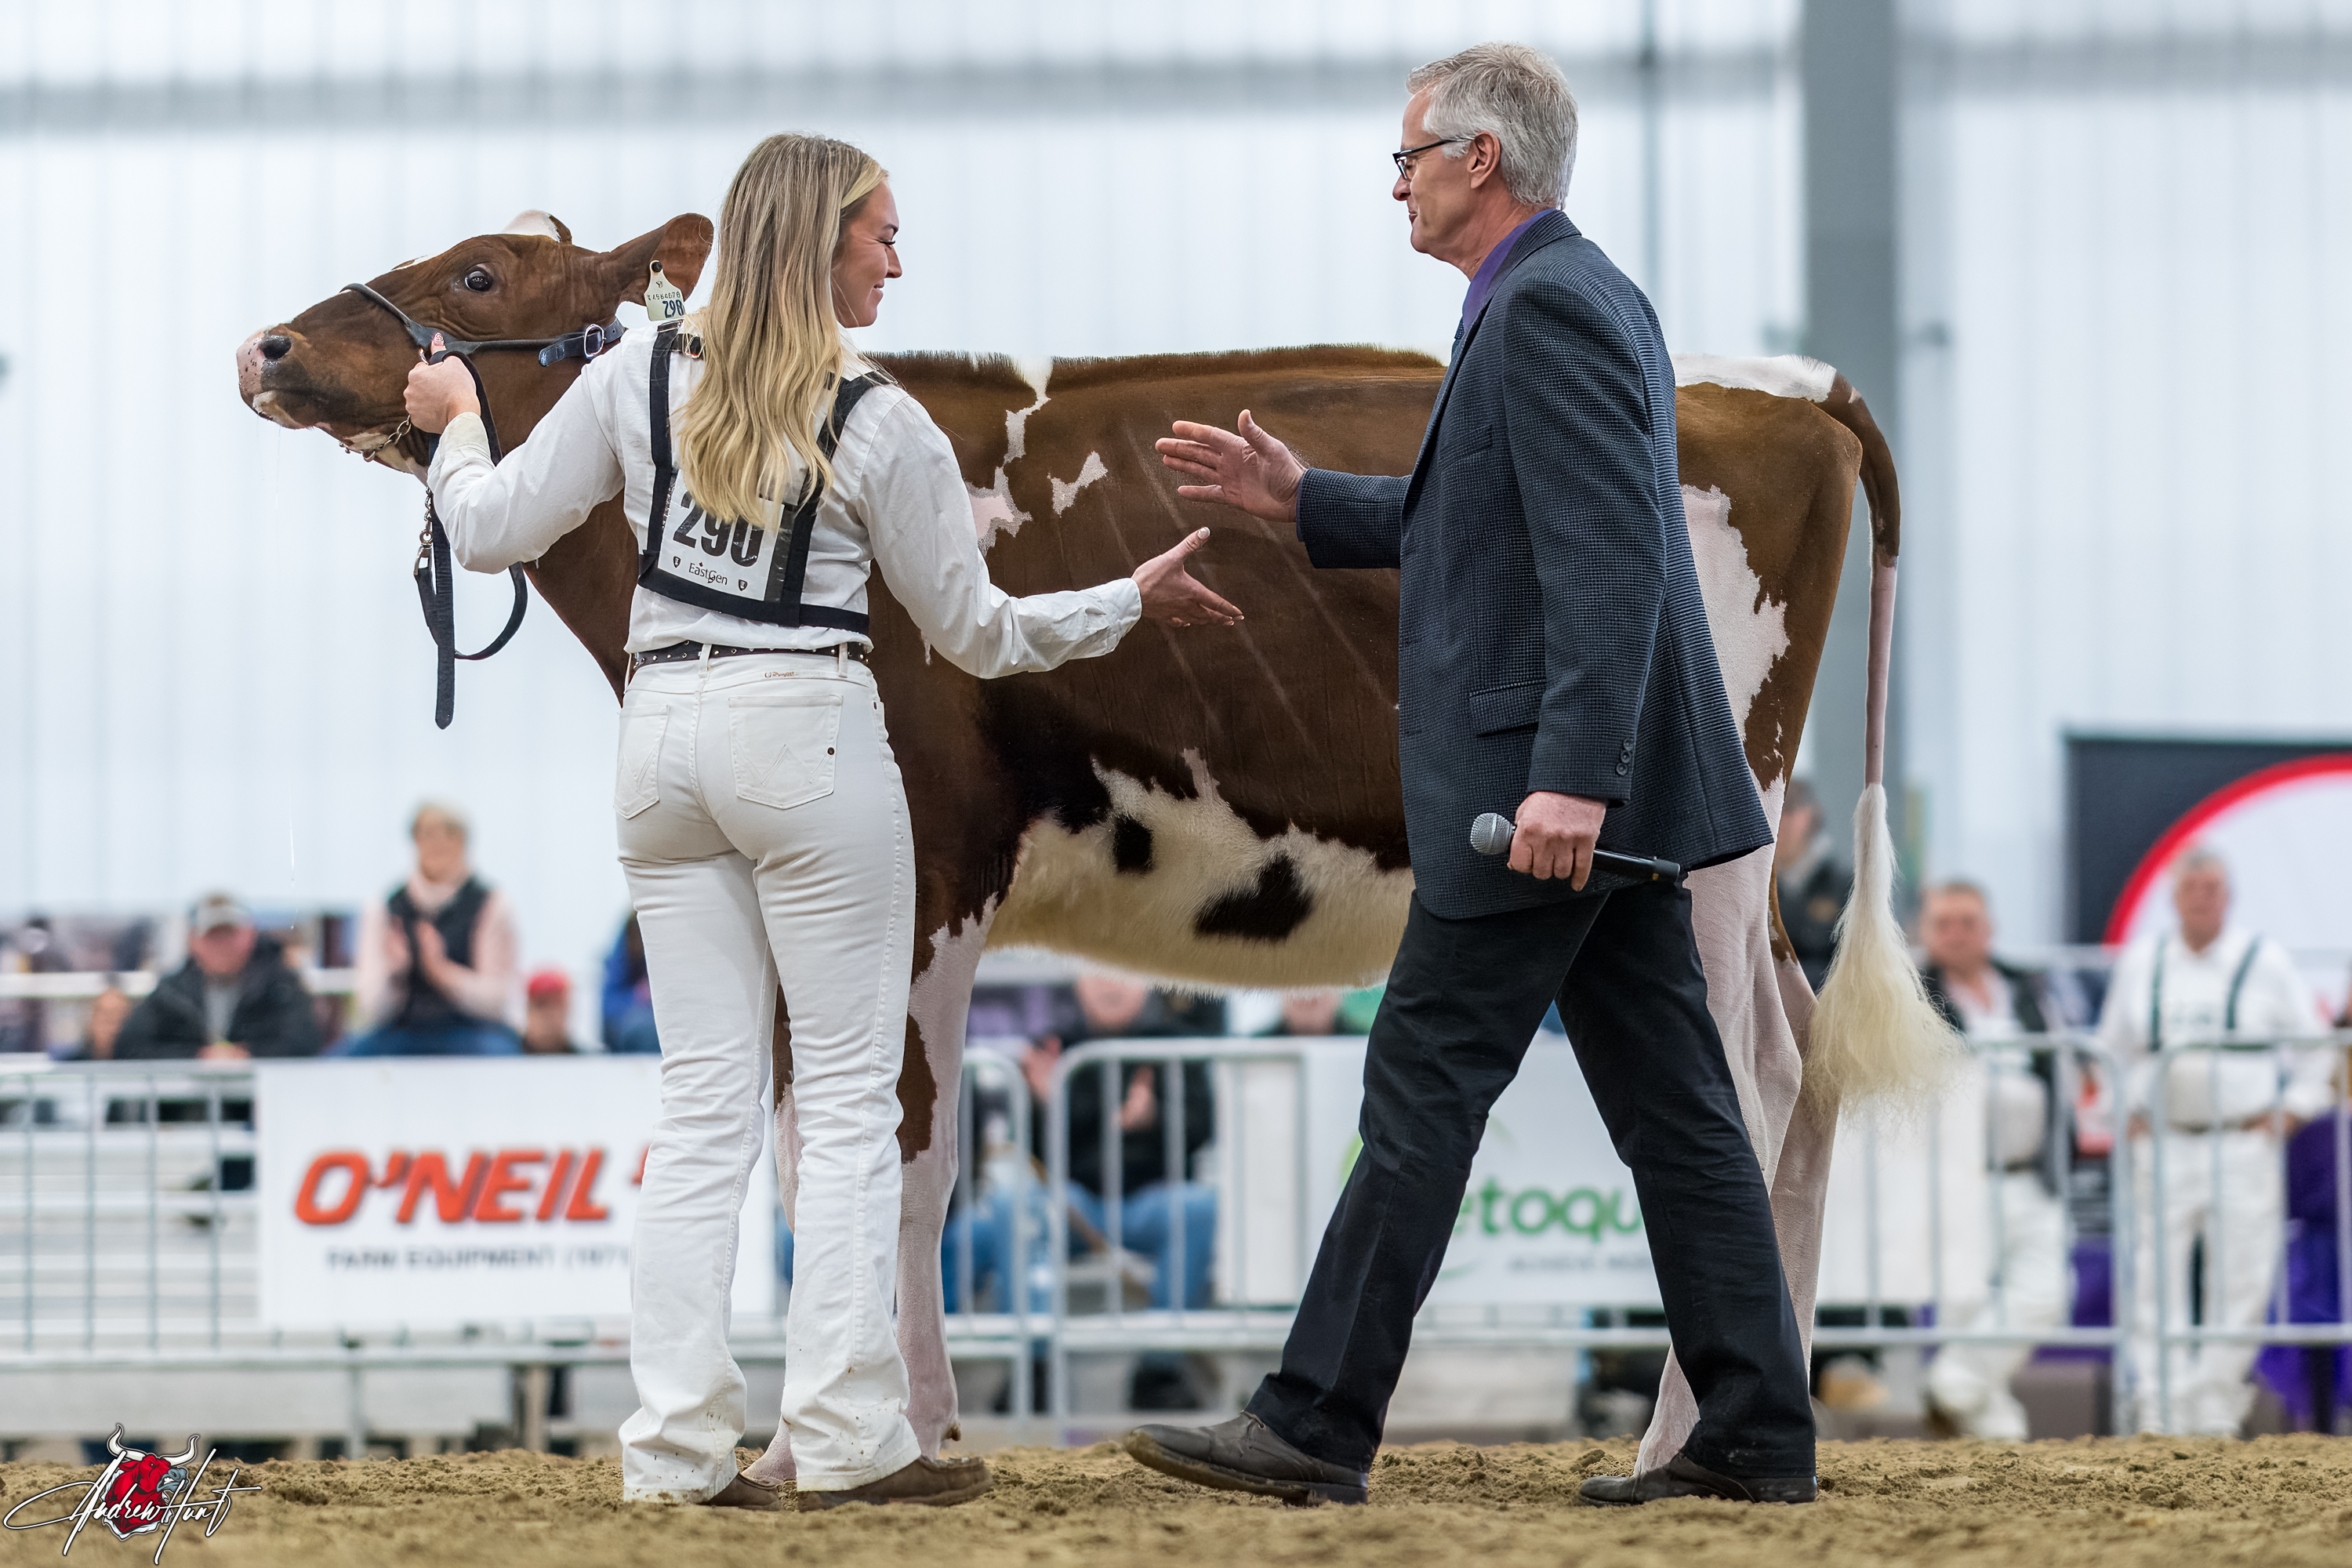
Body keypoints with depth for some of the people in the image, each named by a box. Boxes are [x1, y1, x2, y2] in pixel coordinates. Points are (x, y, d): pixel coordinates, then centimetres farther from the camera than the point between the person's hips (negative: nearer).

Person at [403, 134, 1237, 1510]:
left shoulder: (640, 378, 4)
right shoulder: (880, 425, -6)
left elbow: (491, 532, 8)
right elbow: (980, 633, 2)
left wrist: (457, 422, 28)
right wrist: (1133, 601, 15)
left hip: (664, 731, 5)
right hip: (809, 735, -5)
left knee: (703, 1104, 8)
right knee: (850, 1098, 2)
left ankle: (679, 1447, 5)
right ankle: (848, 1437, -1)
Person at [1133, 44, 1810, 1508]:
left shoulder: (1551, 305, -14)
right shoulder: (1574, 295, 18)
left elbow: (1611, 553, -23)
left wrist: (1570, 778, -28)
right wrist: (1300, 499, 21)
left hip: (1547, 779, -10)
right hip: (1591, 782, 10)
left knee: (1426, 1084, -5)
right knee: (1670, 1103, 7)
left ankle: (1316, 1425, 0)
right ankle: (1755, 1434, 7)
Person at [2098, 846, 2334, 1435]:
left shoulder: (2266, 961, 5)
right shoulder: (2140, 962, 11)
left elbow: (2314, 1052, 10)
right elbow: (2113, 1052, 20)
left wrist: (2285, 1119, 1)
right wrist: (2126, 1118, 8)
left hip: (2243, 1147, -1)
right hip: (2162, 1145, 1)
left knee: (2240, 1283, -5)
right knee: (2157, 1283, -5)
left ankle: (2216, 1410, 2)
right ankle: (2160, 1413, -3)